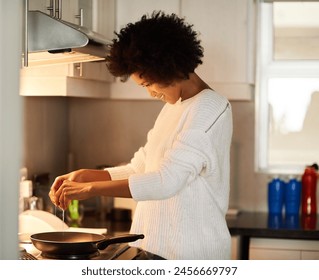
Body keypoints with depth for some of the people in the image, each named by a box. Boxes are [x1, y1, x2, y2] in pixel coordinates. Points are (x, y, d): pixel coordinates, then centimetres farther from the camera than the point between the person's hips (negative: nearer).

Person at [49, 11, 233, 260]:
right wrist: (84, 175, 2)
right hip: (160, 248, 8)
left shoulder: (211, 109, -14)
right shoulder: (172, 108, 15)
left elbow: (167, 181, -23)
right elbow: (140, 169, 16)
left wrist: (90, 188, -19)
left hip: (193, 251, -8)